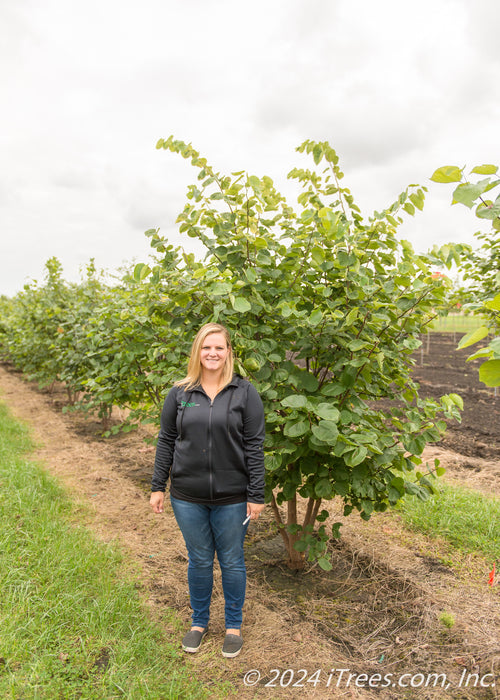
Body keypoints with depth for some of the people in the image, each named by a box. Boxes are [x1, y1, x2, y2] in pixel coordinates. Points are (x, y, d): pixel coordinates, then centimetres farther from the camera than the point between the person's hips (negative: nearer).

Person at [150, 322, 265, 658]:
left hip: (232, 497, -1)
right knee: (199, 560, 17)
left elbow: (255, 445, -6)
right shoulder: (180, 393, 1)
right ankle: (199, 622, 40)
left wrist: (256, 495, -7)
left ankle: (234, 626, 35)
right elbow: (166, 440, 6)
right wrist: (158, 486, 4)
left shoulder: (245, 392, -5)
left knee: (232, 561, 13)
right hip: (188, 496, 2)